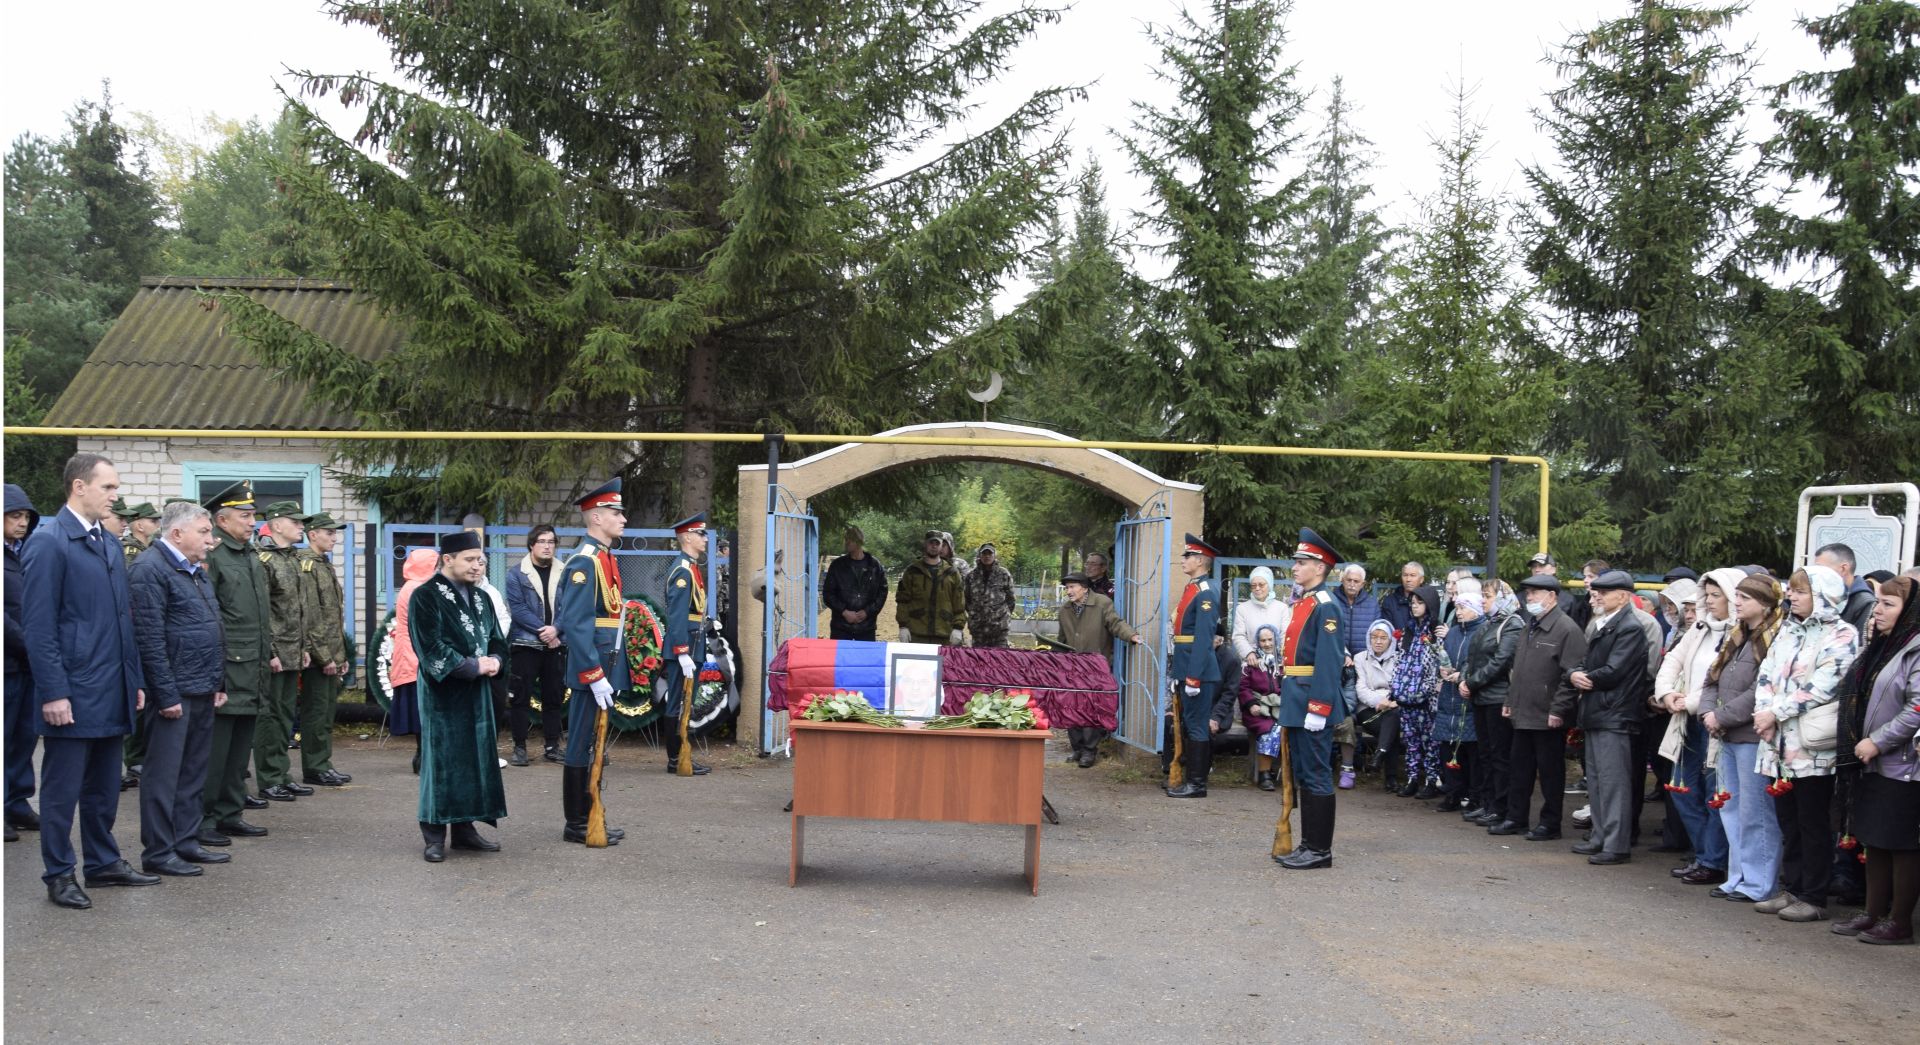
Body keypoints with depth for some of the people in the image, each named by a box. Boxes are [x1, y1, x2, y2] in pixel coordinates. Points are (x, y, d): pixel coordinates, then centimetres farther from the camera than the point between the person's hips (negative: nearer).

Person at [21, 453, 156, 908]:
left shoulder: (109, 543, 14)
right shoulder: (48, 542, -11)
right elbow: (40, 627, -14)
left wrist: (136, 679, 15)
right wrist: (53, 692, -17)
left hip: (112, 694, 8)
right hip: (72, 695, -8)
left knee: (105, 786, 16)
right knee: (62, 789, 3)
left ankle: (103, 861, 27)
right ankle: (59, 875, 12)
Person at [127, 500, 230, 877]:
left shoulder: (196, 571, 17)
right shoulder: (150, 569, -12)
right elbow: (150, 638, -18)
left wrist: (218, 682, 17)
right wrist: (167, 694, -19)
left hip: (202, 691, 9)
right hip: (175, 692, -9)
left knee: (193, 772, 14)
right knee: (164, 774, -2)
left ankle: (187, 842, 23)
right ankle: (158, 853, 5)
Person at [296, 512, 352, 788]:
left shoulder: (327, 566, 18)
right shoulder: (305, 565, -12)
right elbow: (308, 617, -17)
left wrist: (342, 654, 18)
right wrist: (323, 656, -18)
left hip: (332, 654, 9)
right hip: (317, 656, -9)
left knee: (327, 711, 12)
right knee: (316, 711, -3)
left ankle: (323, 763, 18)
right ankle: (314, 768, 3)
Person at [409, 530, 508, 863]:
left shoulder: (481, 598, 13)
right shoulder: (425, 597, -8)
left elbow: (498, 640, 16)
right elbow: (431, 648, -15)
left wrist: (494, 661, -6)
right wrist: (474, 666, -17)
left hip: (476, 692, 7)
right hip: (442, 693, -6)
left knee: (477, 757, 8)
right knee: (441, 759, -3)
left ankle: (465, 827, 18)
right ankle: (435, 834, 5)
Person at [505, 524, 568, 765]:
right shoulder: (517, 574, -1)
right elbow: (517, 608, -9)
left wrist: (556, 629, -17)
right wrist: (542, 630, -16)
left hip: (555, 644, 3)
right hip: (525, 645, -3)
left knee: (554, 697, 8)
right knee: (521, 697, 0)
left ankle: (553, 746, 16)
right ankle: (519, 747, 8)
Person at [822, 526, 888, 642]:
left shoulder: (875, 566, 2)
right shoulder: (837, 565, 3)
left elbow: (882, 593, 3)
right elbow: (828, 594, 3)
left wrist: (867, 611, -9)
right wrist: (844, 611, -9)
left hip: (866, 628, 0)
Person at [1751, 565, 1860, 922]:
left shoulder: (1841, 636, -7)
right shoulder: (1787, 631, 15)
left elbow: (1821, 688, -16)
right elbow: (1766, 674, 10)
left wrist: (1776, 713, -15)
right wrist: (1764, 712, -6)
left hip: (1814, 746, -7)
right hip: (1780, 744, 7)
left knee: (1813, 824, 1)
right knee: (1788, 822, 13)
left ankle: (1814, 898, 9)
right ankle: (1792, 890, 22)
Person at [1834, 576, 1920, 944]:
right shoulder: (1877, 648, 15)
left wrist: (1878, 741, -18)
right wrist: (1858, 742, 14)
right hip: (1871, 763, 9)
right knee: (1873, 841, 13)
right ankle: (1874, 914, 22)